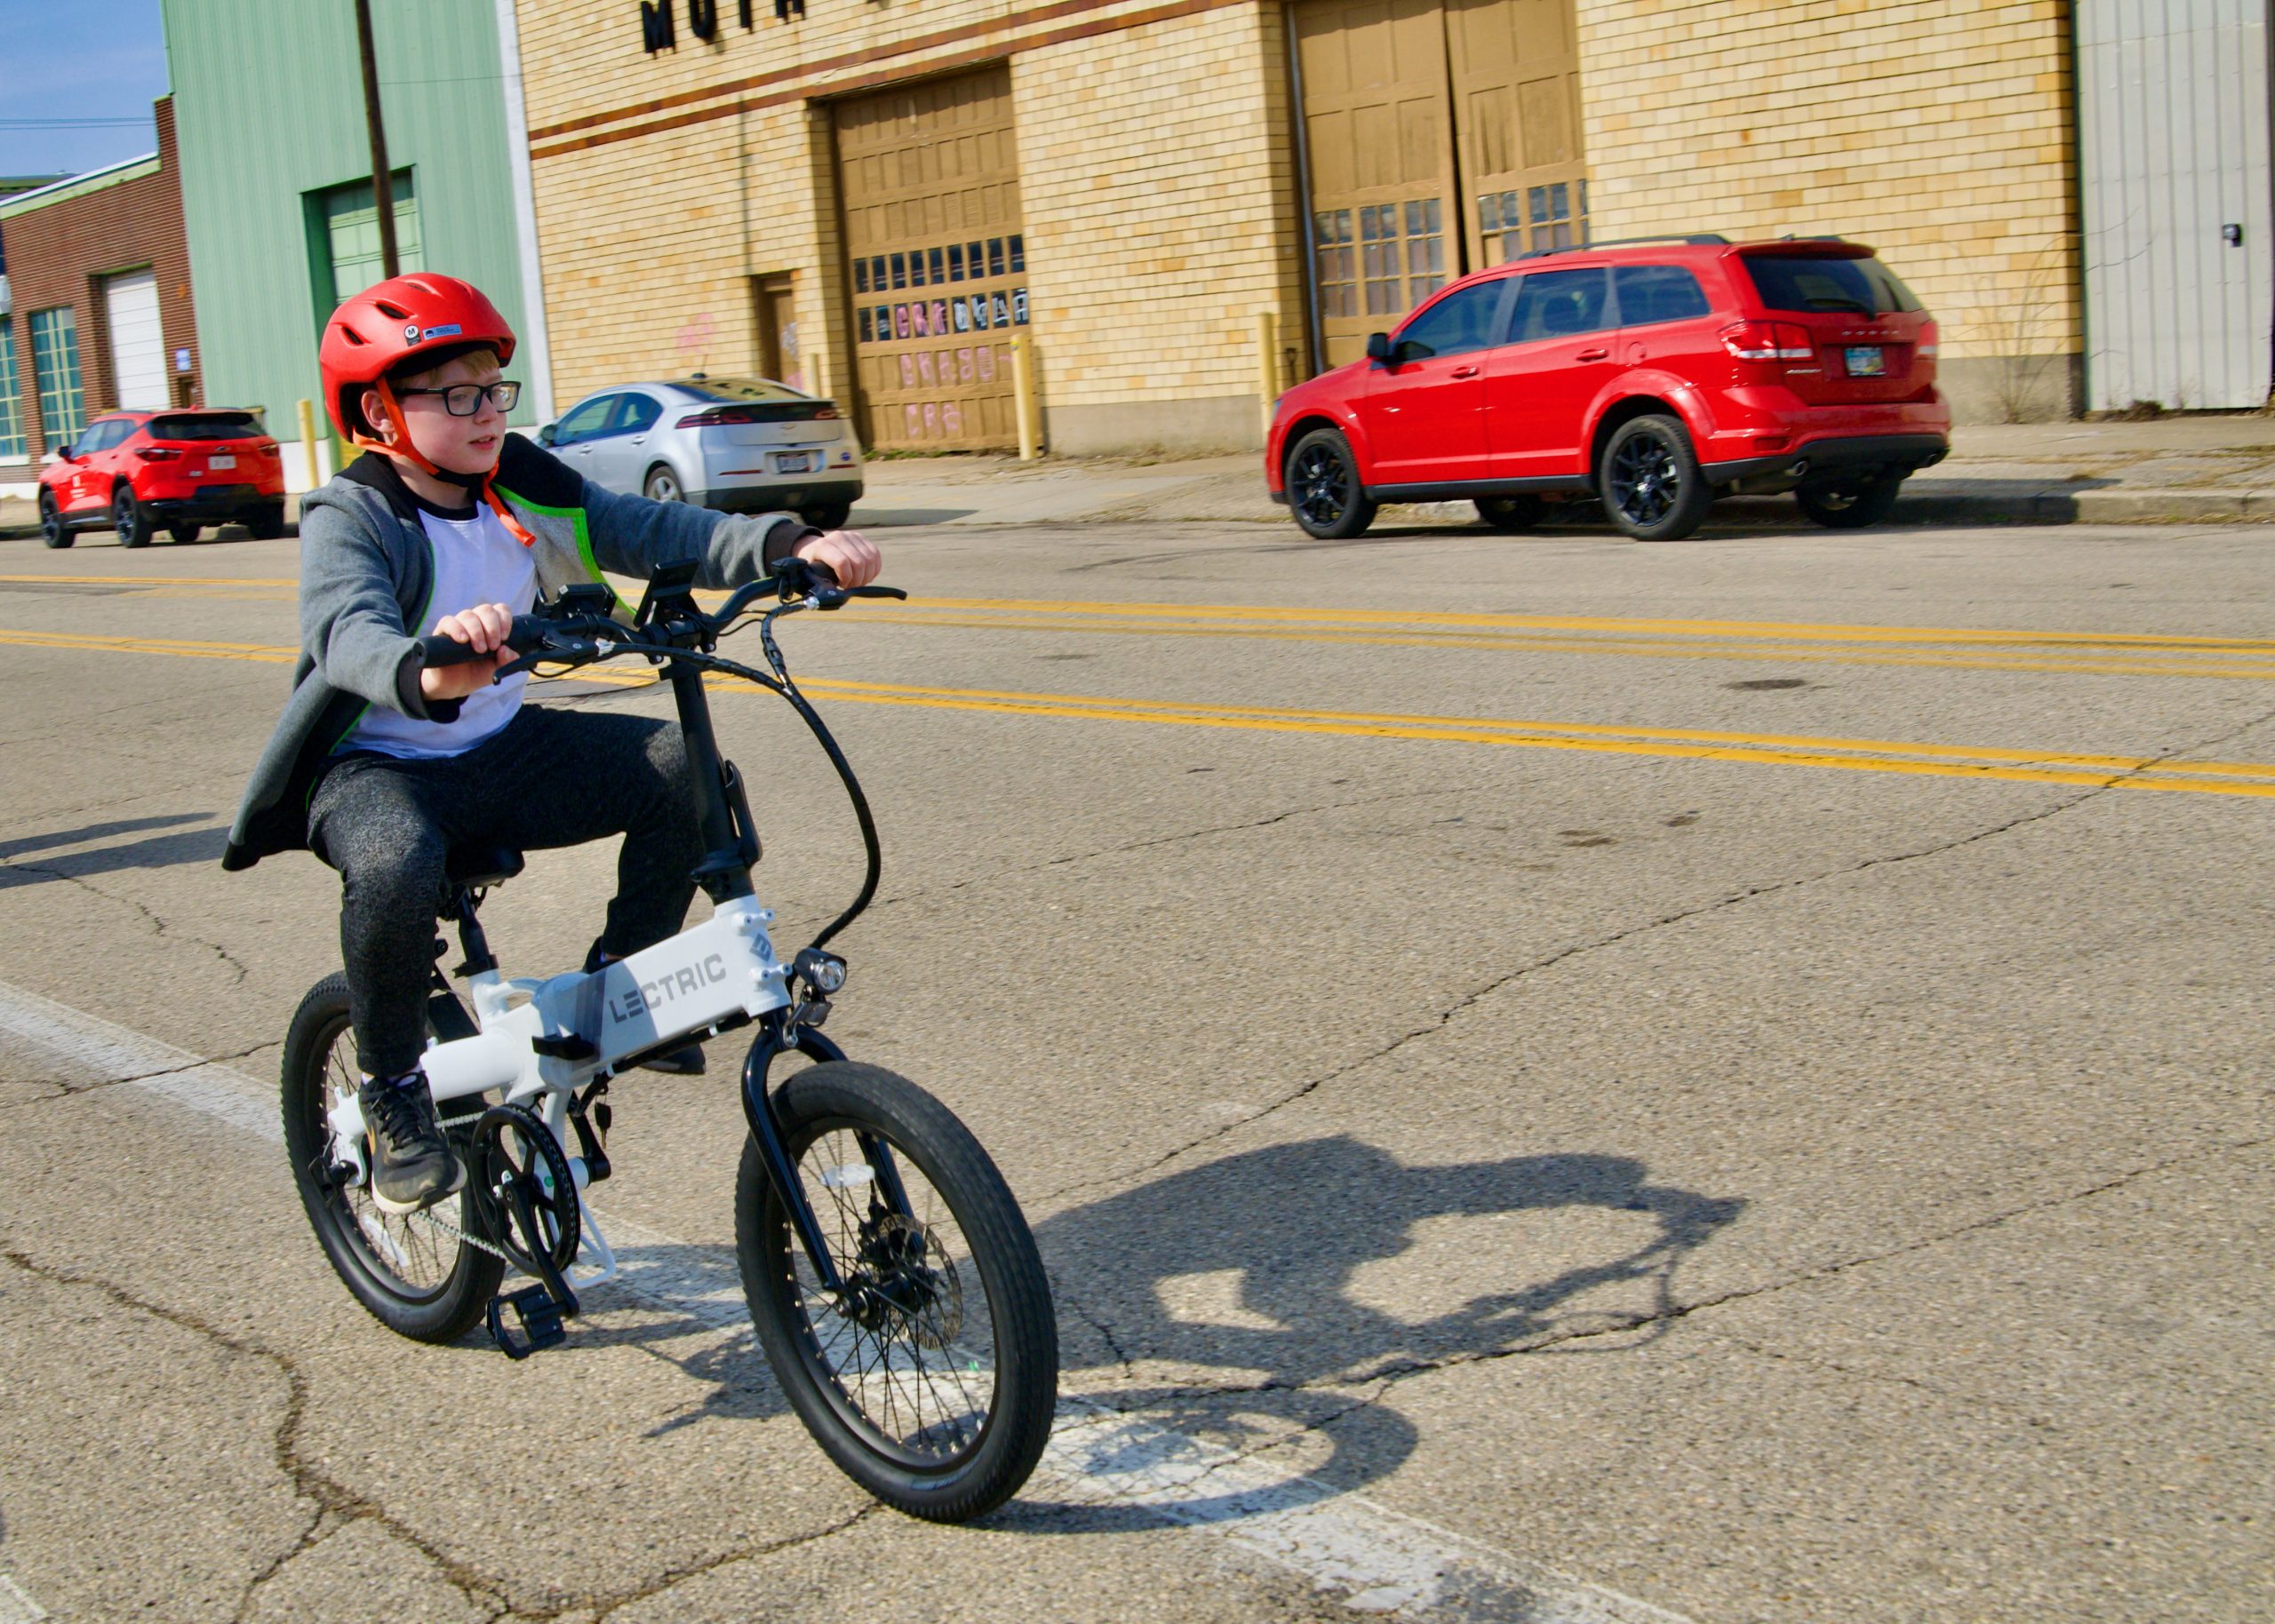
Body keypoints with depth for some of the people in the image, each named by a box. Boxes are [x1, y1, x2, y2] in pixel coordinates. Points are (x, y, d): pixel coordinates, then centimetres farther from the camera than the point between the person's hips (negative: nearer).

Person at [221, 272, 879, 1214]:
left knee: (682, 764, -13)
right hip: (374, 766, -5)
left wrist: (791, 544, -27)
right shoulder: (350, 519, -17)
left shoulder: (524, 491, -1)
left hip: (499, 750, 5)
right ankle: (394, 1094, -13)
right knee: (396, 865, -38)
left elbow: (652, 532, -10)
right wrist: (426, 675, -62)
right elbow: (348, 631, -38)